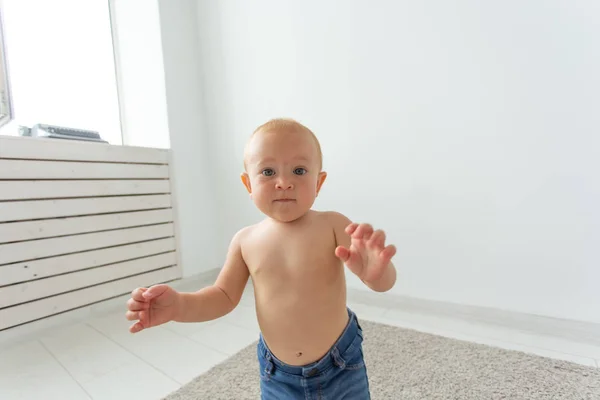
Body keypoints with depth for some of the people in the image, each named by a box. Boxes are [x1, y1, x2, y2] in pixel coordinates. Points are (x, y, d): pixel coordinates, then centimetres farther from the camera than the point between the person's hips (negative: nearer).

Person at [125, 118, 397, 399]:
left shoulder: (332, 225, -19)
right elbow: (225, 296, 1)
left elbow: (385, 282, -20)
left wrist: (375, 272, -44)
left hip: (341, 367, -1)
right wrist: (178, 305, -15)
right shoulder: (246, 240, -10)